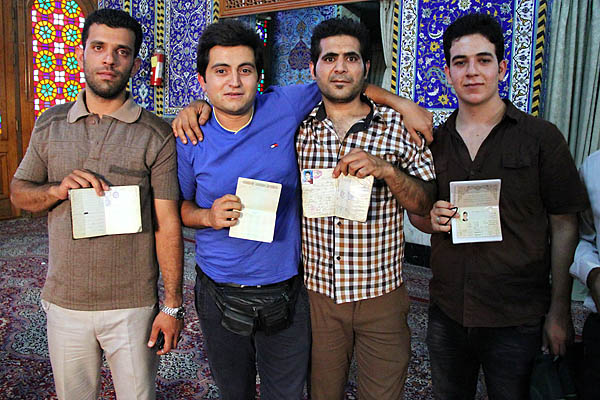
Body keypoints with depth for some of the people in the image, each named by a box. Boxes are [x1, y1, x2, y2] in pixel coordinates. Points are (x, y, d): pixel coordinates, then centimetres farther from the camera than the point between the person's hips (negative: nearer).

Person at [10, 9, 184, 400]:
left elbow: (168, 225, -9)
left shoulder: (157, 136, -8)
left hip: (133, 307, -3)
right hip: (64, 303, 3)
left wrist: (172, 305, -10)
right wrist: (59, 190, -12)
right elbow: (18, 192, 11)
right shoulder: (50, 124, 4)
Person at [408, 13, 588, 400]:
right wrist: (432, 220, -10)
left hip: (518, 321, -3)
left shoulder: (542, 137, -6)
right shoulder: (433, 141, 4)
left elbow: (564, 227, -4)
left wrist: (559, 311, -7)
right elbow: (416, 212, 13)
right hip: (446, 313, 3)